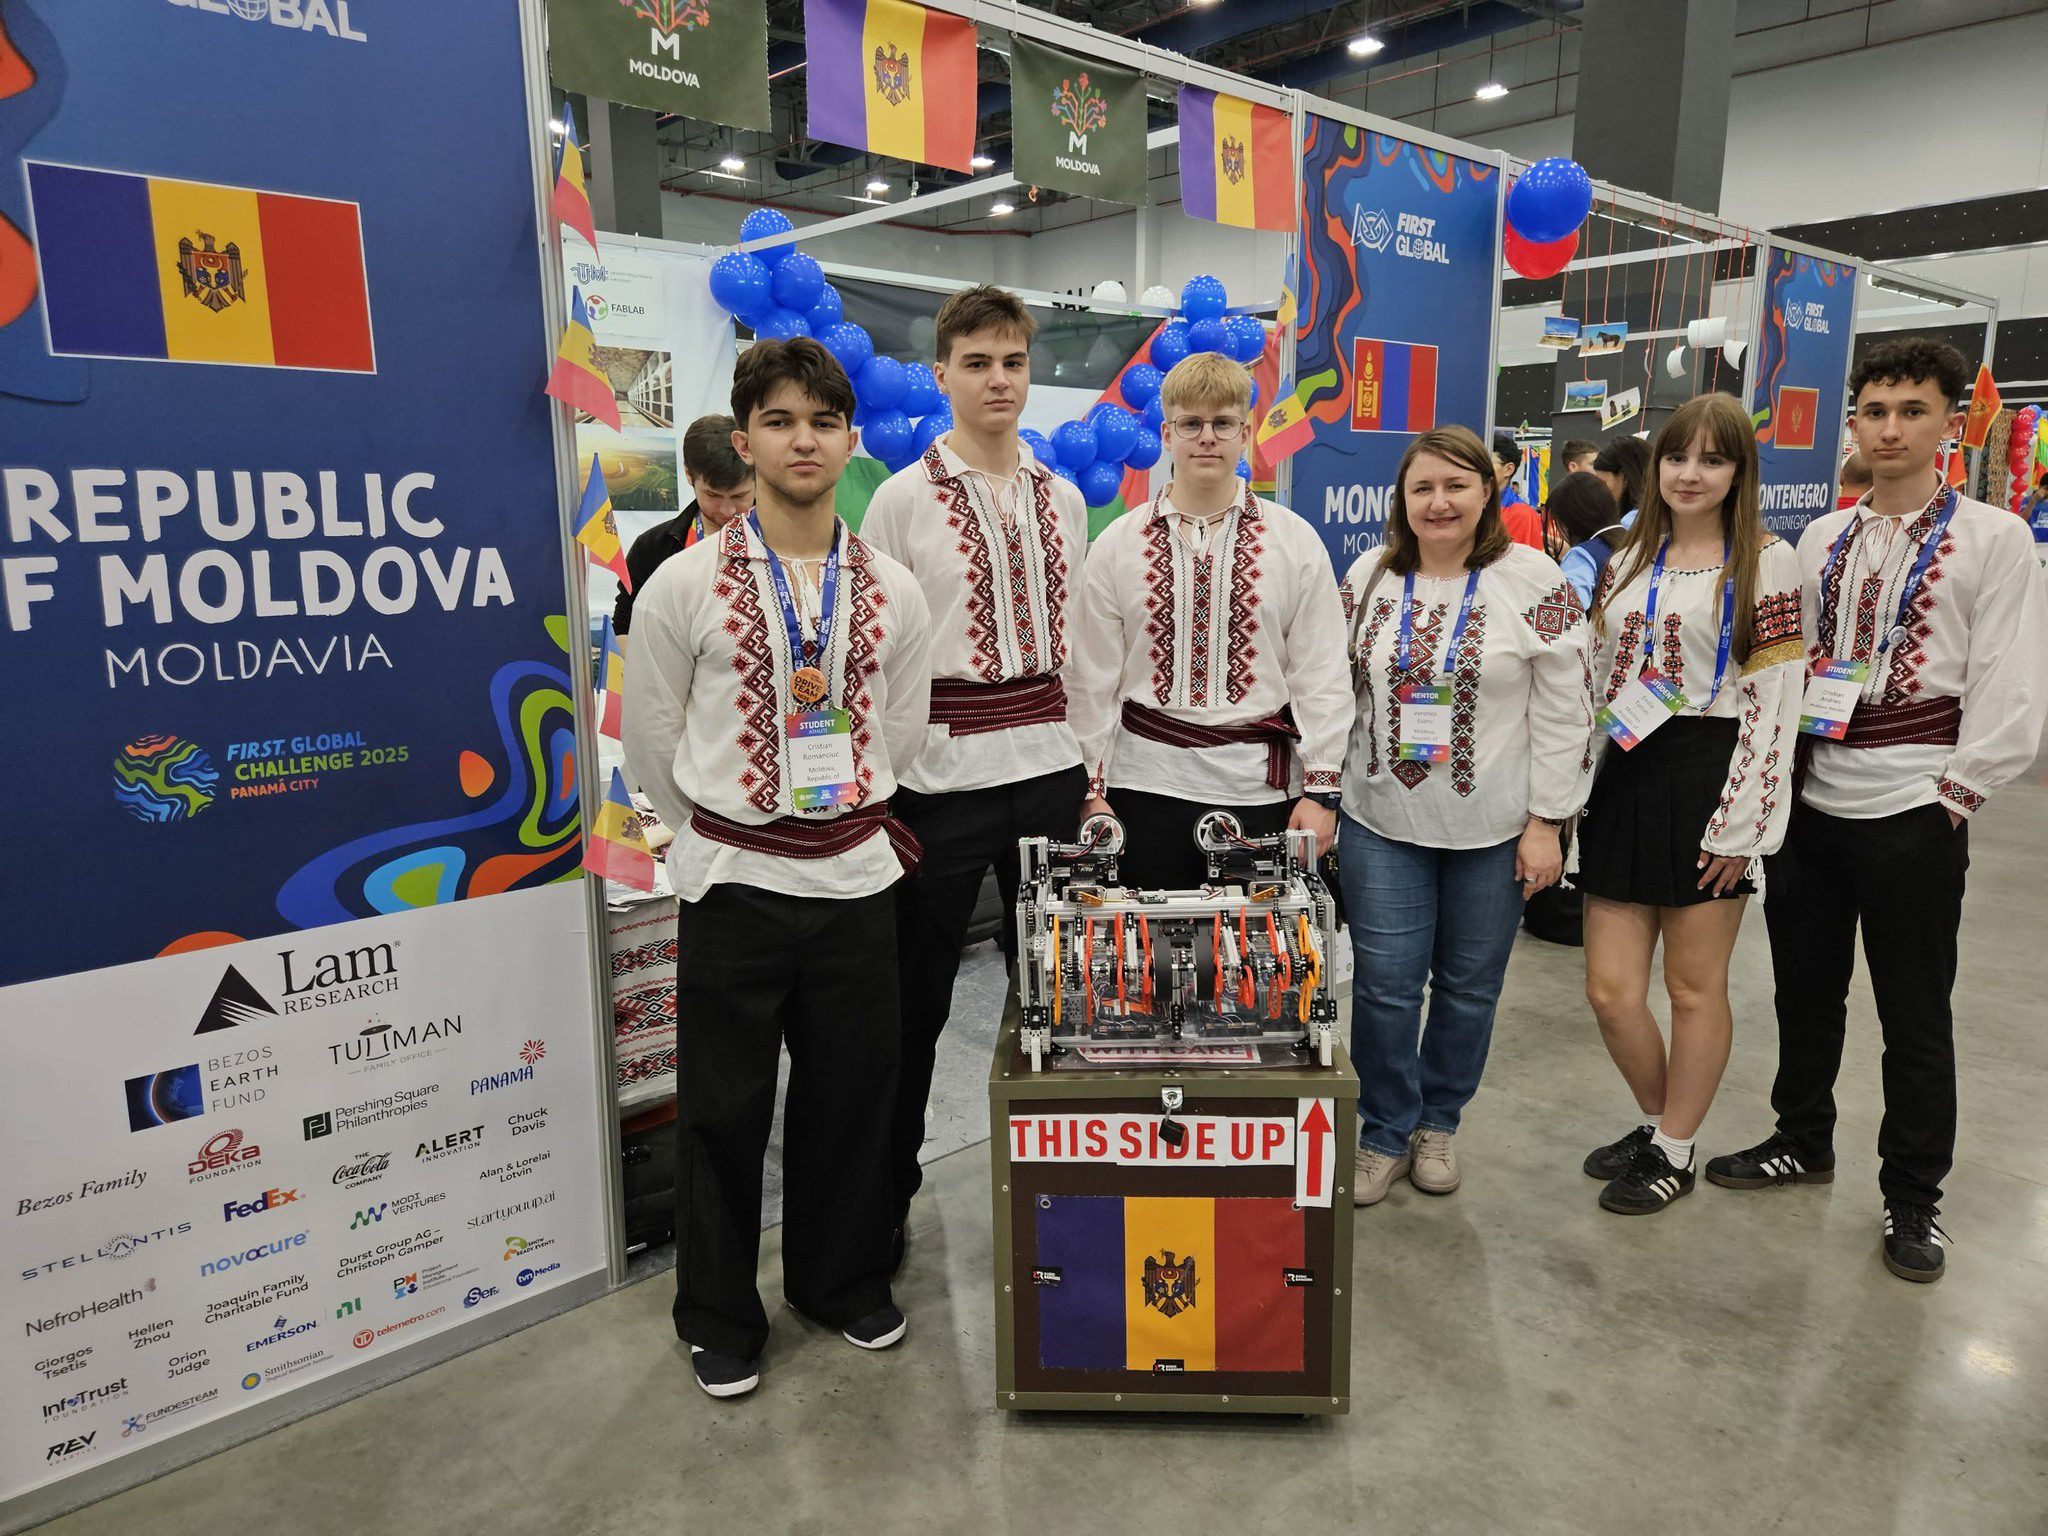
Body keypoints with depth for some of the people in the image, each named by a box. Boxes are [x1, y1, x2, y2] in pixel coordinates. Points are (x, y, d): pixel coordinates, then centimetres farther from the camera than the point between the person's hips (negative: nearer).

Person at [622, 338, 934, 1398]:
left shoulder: (893, 591, 2)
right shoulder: (685, 585, -7)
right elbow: (651, 740, 1)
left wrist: (845, 816, 11)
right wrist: (721, 833, 8)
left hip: (856, 874, 3)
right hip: (733, 881, -2)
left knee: (851, 1092, 15)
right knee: (724, 1108, 10)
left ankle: (842, 1279, 38)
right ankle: (720, 1318, 31)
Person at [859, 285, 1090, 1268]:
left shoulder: (1062, 499, 10)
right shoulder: (903, 499, -4)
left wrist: (1095, 764, 11)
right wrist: (877, 796, -8)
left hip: (1050, 770, 5)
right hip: (941, 774, -4)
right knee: (915, 1000, 7)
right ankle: (885, 1195, 26)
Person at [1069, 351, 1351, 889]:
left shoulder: (1296, 541, 3)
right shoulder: (1116, 544, 4)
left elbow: (1320, 677, 3)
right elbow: (1094, 679, 4)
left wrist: (1321, 787, -1)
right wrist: (1092, 789, 3)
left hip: (1259, 785, 0)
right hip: (1146, 780, 1)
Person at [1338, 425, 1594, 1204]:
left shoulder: (1534, 582, -7)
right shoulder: (1369, 575, 3)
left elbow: (1563, 714, -6)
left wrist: (1545, 821, -8)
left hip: (1492, 832, -1)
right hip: (1381, 824, 2)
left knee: (1468, 986, 11)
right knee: (1384, 987, 2)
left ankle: (1438, 1122, 33)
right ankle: (1386, 1133, 22)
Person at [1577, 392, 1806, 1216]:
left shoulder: (1766, 561, -2)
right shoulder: (1628, 561, 14)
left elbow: (1774, 702, -8)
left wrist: (1742, 823, -13)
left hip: (1706, 778, -5)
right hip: (1624, 778, 5)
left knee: (1693, 987, 7)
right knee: (1610, 990, 5)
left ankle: (1673, 1151, 25)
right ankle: (1658, 1122, 30)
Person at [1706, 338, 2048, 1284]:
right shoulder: (1823, 539, 8)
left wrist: (1954, 794, -13)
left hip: (1913, 813, -4)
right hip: (1810, 802, 5)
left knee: (1915, 1016, 7)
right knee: (1805, 989, 16)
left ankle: (1912, 1196, 24)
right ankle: (1803, 1140, 36)